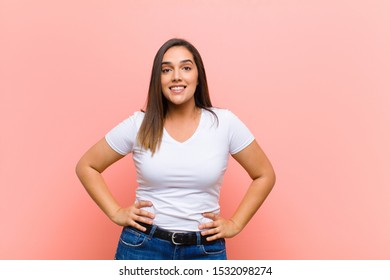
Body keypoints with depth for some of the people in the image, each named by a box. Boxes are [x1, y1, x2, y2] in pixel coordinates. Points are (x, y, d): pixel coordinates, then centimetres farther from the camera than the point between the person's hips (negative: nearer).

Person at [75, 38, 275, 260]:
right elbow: (86, 166, 5)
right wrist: (116, 213, -2)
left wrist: (235, 224, -2)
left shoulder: (224, 123, -5)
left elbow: (265, 175, 4)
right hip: (142, 247, 0)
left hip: (206, 249, 0)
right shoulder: (139, 125, -4)